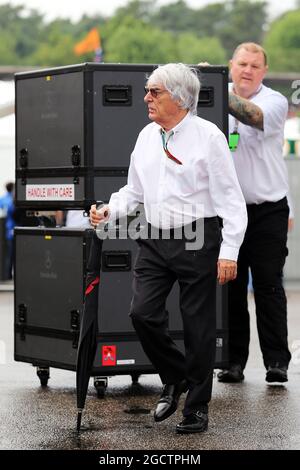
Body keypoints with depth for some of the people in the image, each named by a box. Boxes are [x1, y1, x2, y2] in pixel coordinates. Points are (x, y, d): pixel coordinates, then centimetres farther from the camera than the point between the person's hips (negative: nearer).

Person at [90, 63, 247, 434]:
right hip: (155, 240, 6)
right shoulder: (147, 136, 11)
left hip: (197, 240, -5)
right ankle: (175, 378, 19)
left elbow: (230, 198, -9)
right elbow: (133, 191, 20)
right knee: (142, 313, -6)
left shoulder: (208, 136, -8)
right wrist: (109, 212, 1)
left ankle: (197, 408, 12)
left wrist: (229, 251, -14)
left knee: (198, 326, 0)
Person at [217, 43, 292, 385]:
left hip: (267, 209, -2)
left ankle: (276, 360, -1)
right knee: (231, 287, 4)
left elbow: (254, 116, -23)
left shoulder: (275, 102, -1)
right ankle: (233, 360, 9)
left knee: (269, 286, -3)